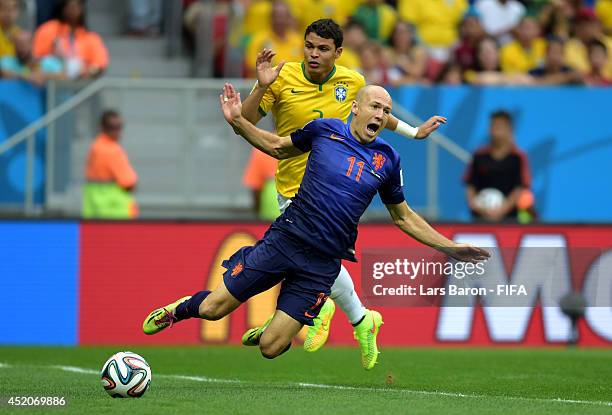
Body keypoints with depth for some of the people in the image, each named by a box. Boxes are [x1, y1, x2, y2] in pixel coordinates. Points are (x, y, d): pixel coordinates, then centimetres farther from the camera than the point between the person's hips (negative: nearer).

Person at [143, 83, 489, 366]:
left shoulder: (388, 160, 3)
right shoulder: (325, 130, 0)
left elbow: (404, 217, 15)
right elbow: (278, 147, 17)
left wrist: (451, 248, 10)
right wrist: (237, 121, 6)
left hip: (323, 263, 1)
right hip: (285, 239, -1)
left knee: (271, 348, -6)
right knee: (212, 309, -3)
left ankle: (265, 332, 31)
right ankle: (180, 309, 32)